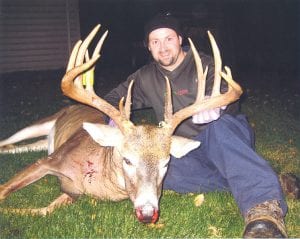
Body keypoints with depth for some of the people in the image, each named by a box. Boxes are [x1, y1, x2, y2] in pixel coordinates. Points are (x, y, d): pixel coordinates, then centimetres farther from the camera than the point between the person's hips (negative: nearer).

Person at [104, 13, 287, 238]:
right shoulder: (146, 78, 11)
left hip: (227, 135, -4)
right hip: (189, 151, 4)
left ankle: (264, 206, -62)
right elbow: (114, 98, 19)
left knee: (218, 125, -41)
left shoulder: (204, 64, -5)